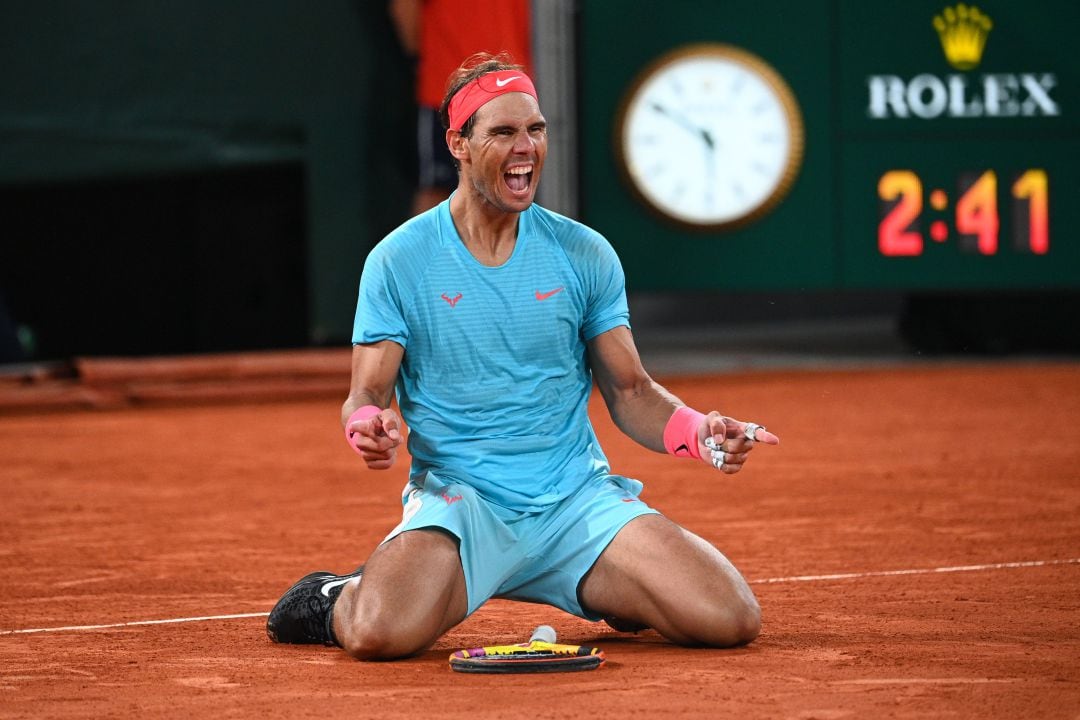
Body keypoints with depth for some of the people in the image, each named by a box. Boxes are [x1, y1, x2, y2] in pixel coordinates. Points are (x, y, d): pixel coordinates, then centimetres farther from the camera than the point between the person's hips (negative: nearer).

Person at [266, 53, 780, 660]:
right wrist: (369, 427, -24)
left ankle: (609, 595, 15)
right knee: (380, 633, -33)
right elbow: (367, 394, 1)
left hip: (581, 500, 3)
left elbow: (631, 392, 10)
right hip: (458, 499, -2)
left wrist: (699, 431, -10)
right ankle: (339, 601, 6)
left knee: (732, 620, -18)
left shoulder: (585, 255, 6)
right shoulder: (399, 261, -1)